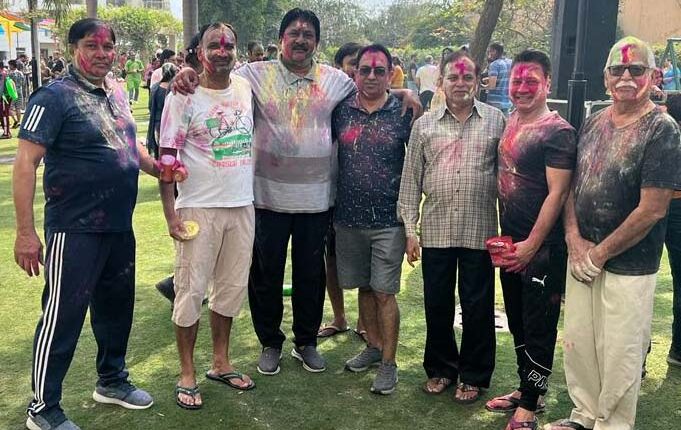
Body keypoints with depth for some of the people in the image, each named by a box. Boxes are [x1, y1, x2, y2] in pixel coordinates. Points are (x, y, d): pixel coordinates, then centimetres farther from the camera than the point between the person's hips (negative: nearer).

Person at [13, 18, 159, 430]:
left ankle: (112, 380, 38)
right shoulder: (54, 97, -12)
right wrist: (25, 232, -21)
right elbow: (26, 164, -16)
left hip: (120, 226, 8)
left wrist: (160, 168, 3)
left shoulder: (117, 92, 10)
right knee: (63, 316, 1)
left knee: (116, 306, 19)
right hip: (75, 229, -8)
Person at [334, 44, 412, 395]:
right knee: (364, 287, 16)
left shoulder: (404, 112, -3)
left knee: (384, 291, 0)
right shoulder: (341, 110, 4)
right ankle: (373, 346, 33)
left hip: (388, 220, -3)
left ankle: (388, 363, 12)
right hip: (348, 217, 3)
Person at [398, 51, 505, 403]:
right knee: (437, 304, 11)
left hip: (480, 231, -1)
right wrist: (410, 228, 2)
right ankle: (440, 369, 29)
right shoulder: (424, 124, 6)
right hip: (436, 230, 2)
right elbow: (411, 179, 6)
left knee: (477, 306, 7)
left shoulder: (496, 120, 3)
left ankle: (474, 375, 24)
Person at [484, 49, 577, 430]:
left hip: (542, 249, -8)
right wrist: (504, 237, 13)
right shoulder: (511, 122, 9)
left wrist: (531, 245, -19)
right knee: (517, 323, 18)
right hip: (512, 245, 8)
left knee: (539, 329, 4)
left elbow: (557, 193, -18)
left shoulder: (558, 132, -15)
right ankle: (526, 389, 34)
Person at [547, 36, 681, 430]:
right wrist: (574, 239, -4)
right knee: (577, 343, 15)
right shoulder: (593, 124, 7)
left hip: (628, 268, -6)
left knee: (619, 356, 5)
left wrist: (600, 253, -12)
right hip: (582, 258, 6)